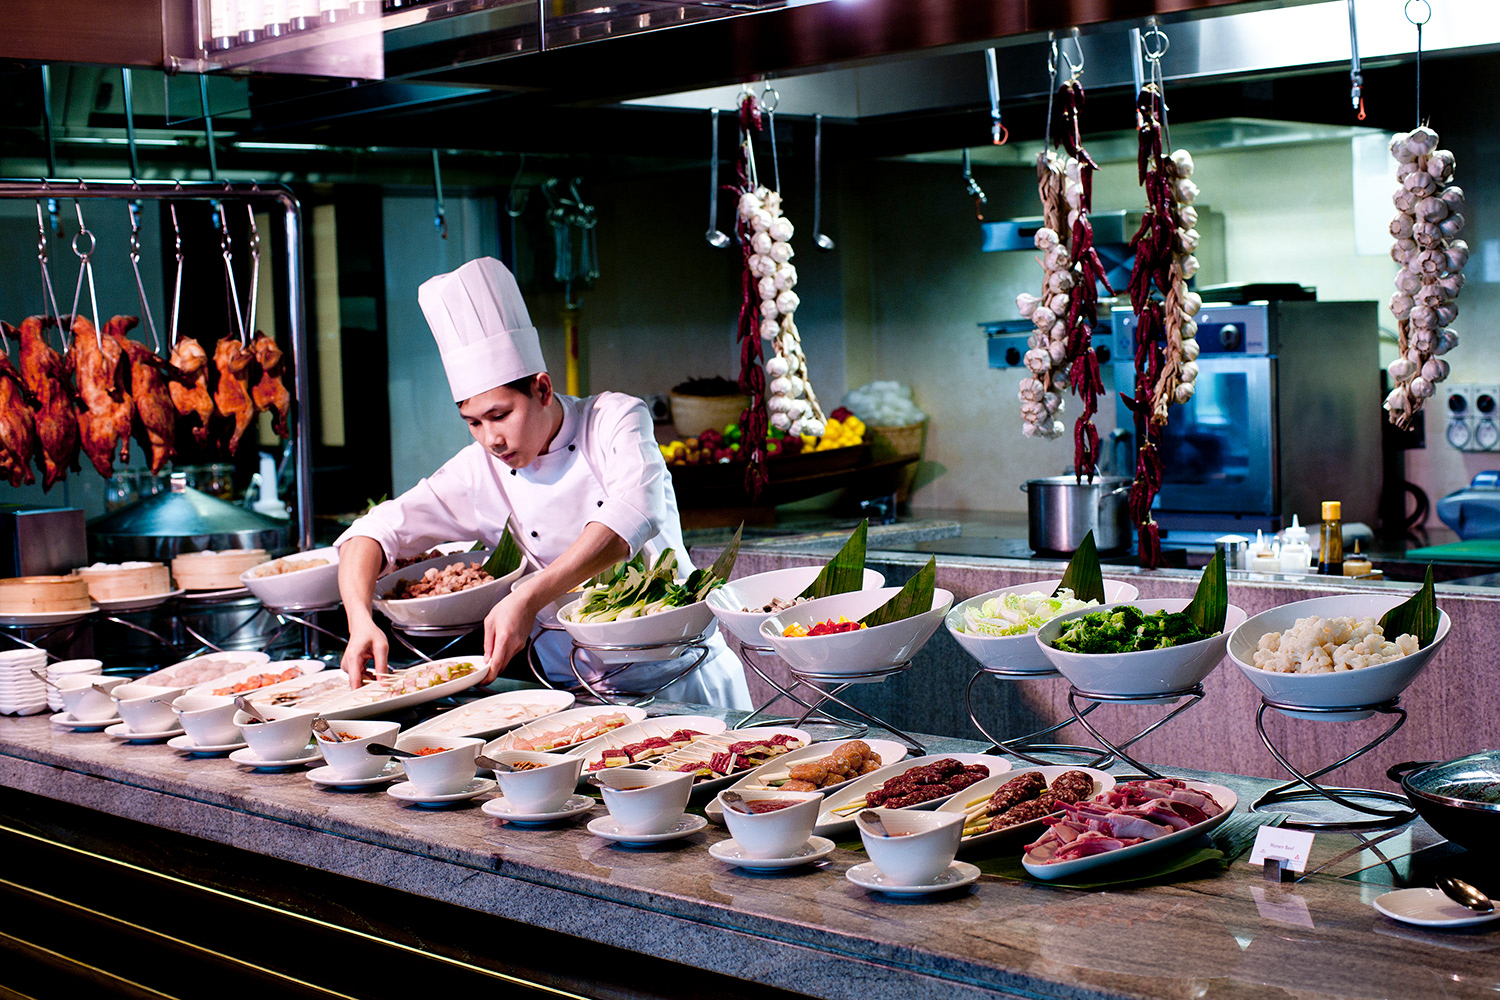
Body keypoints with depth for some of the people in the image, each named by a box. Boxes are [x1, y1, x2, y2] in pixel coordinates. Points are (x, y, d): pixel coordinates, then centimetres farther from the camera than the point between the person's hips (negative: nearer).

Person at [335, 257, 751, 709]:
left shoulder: (615, 419, -6)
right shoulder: (481, 472, 0)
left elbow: (632, 519, -24)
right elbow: (374, 532, 1)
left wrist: (528, 599, -35)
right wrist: (360, 621, -19)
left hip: (680, 672, -3)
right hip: (583, 695, 3)